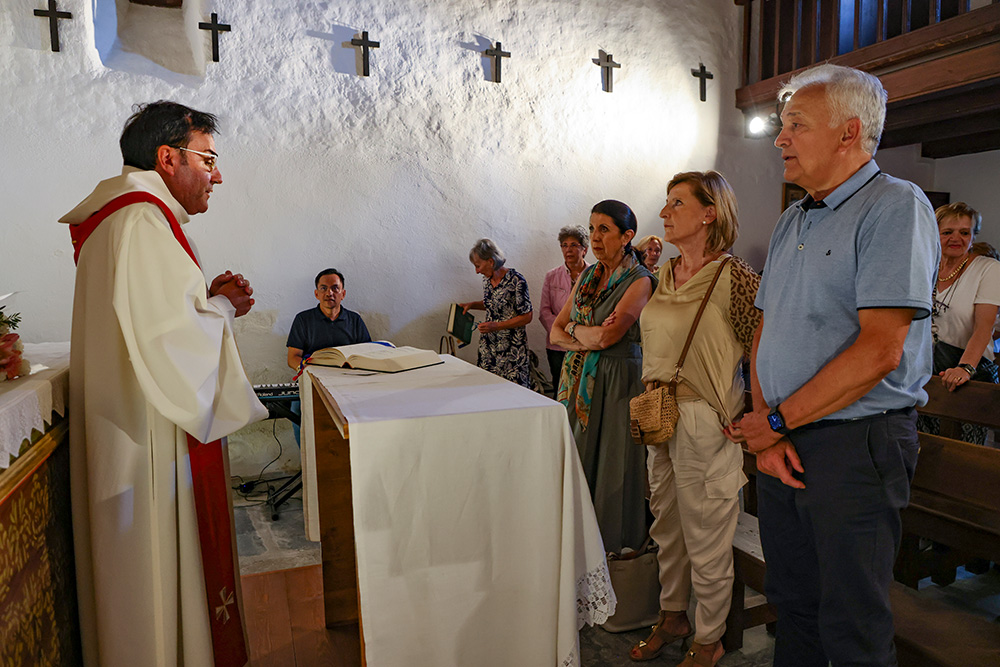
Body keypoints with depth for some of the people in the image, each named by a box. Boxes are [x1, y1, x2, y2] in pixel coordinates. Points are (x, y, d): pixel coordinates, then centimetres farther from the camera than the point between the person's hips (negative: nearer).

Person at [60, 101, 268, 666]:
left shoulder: (132, 217, 16)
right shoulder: (143, 222, -19)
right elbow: (167, 339, -27)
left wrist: (209, 298, 7)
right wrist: (222, 306, -9)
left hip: (134, 425, 11)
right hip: (156, 436, -11)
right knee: (163, 564, 2)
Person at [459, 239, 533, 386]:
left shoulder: (516, 280, -15)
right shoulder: (487, 279, 7)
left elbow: (526, 316, -14)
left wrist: (496, 326, -18)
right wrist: (472, 305, 9)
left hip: (512, 347, -6)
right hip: (488, 345, 7)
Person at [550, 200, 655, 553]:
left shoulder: (639, 281, -9)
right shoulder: (587, 276, 12)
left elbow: (608, 334, -19)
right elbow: (556, 332, 9)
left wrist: (572, 328, -2)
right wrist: (587, 340, -9)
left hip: (616, 379, -6)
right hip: (579, 377, 6)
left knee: (611, 464, 2)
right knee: (578, 460, 11)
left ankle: (616, 547, 20)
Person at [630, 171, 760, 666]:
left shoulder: (734, 277, -15)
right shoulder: (666, 275, 9)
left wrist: (747, 419, -13)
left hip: (706, 422, -7)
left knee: (706, 540, 7)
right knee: (666, 528, 20)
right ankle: (672, 616, 40)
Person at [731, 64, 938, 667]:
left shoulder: (895, 206, -11)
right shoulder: (793, 222, 14)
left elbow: (879, 350, -21)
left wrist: (778, 420, -13)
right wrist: (766, 426, -3)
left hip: (856, 443, -7)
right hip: (782, 440, 7)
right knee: (792, 602, 19)